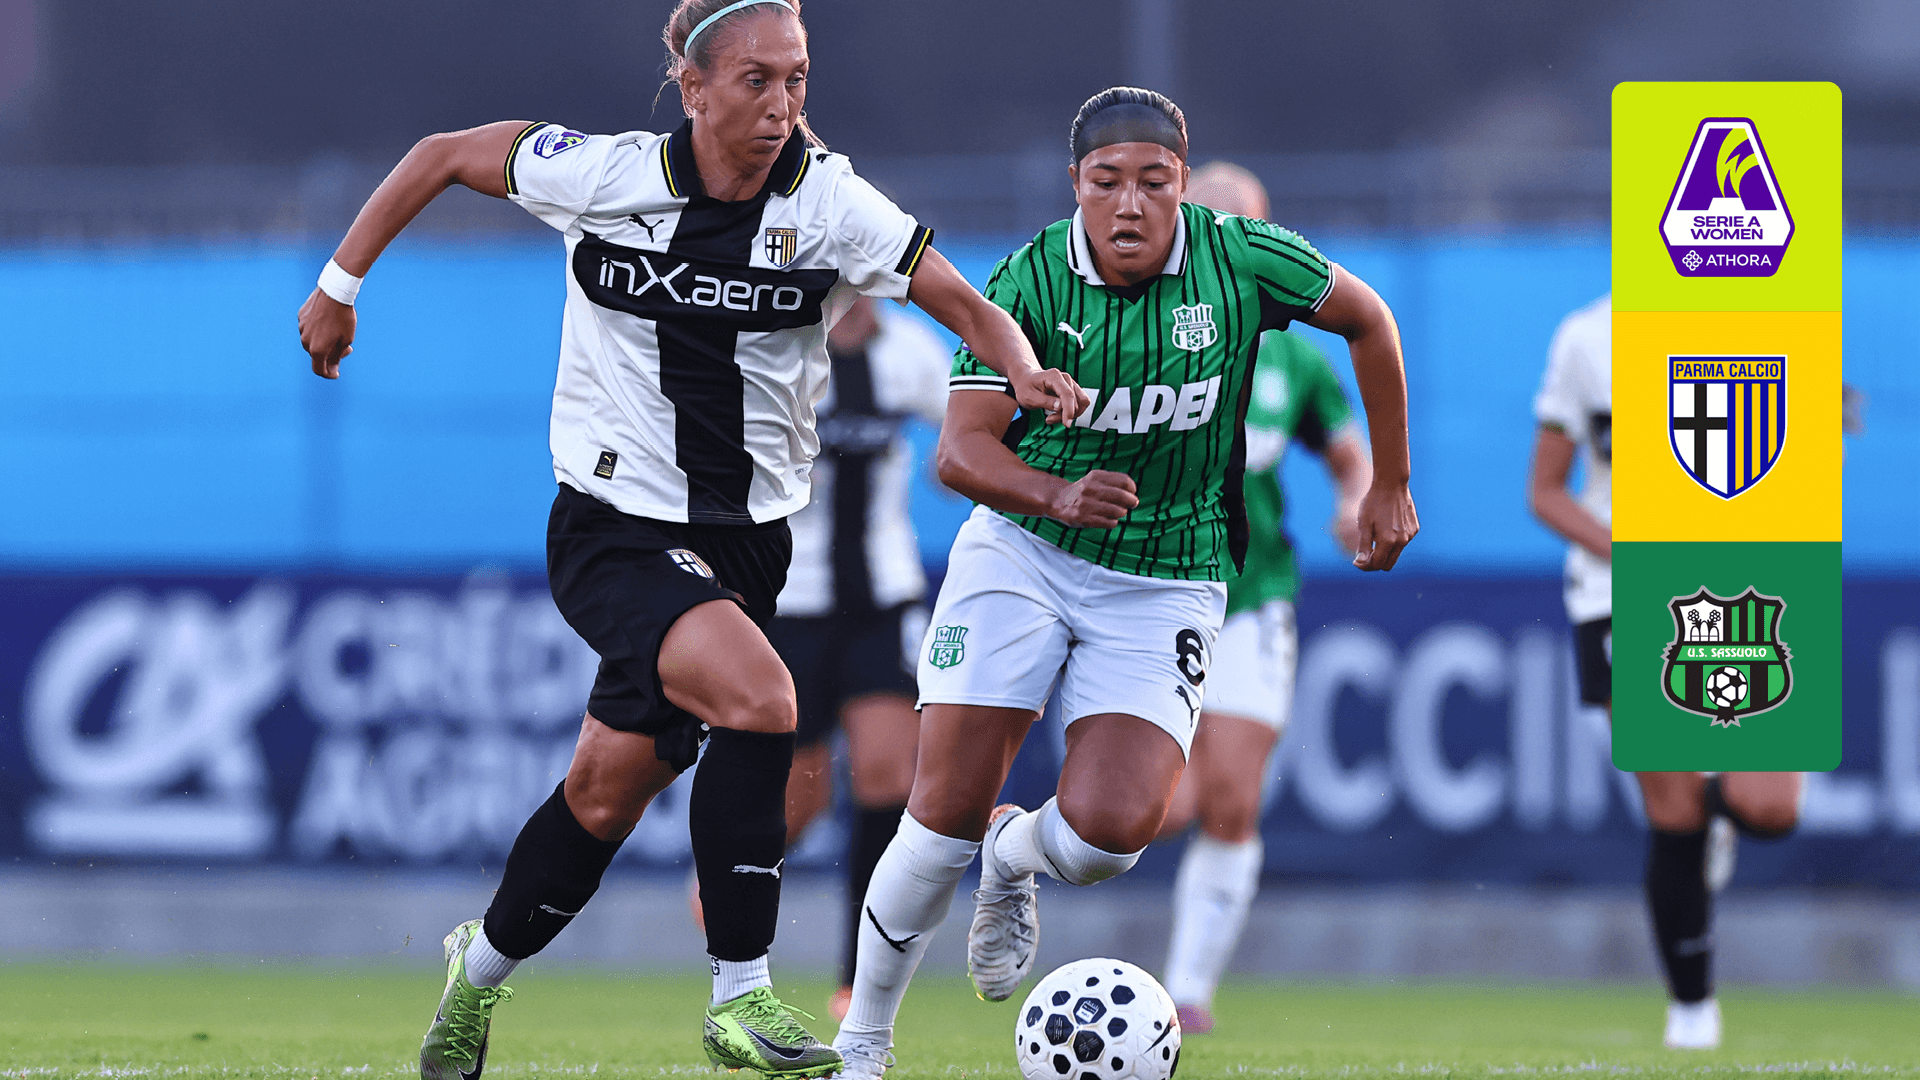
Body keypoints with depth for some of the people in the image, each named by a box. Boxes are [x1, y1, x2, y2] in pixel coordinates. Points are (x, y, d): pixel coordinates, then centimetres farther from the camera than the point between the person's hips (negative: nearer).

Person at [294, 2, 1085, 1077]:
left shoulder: (829, 202, -7)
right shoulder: (606, 176, -9)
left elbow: (969, 306, -6)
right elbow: (444, 155, 4)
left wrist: (1026, 372, -27)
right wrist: (340, 285, 7)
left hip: (745, 541, 3)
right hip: (613, 531, -3)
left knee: (609, 789, 8)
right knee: (758, 694, -27)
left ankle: (483, 968, 36)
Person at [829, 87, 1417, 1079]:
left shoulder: (1241, 260, -11)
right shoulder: (1031, 281, -13)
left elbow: (1366, 318, 7)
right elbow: (962, 449, -18)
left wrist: (1390, 487, 10)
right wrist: (1058, 495, -38)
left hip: (1168, 579, 0)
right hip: (1021, 548, 0)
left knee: (1111, 829, -19)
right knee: (945, 815, -11)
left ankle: (1014, 856, 19)